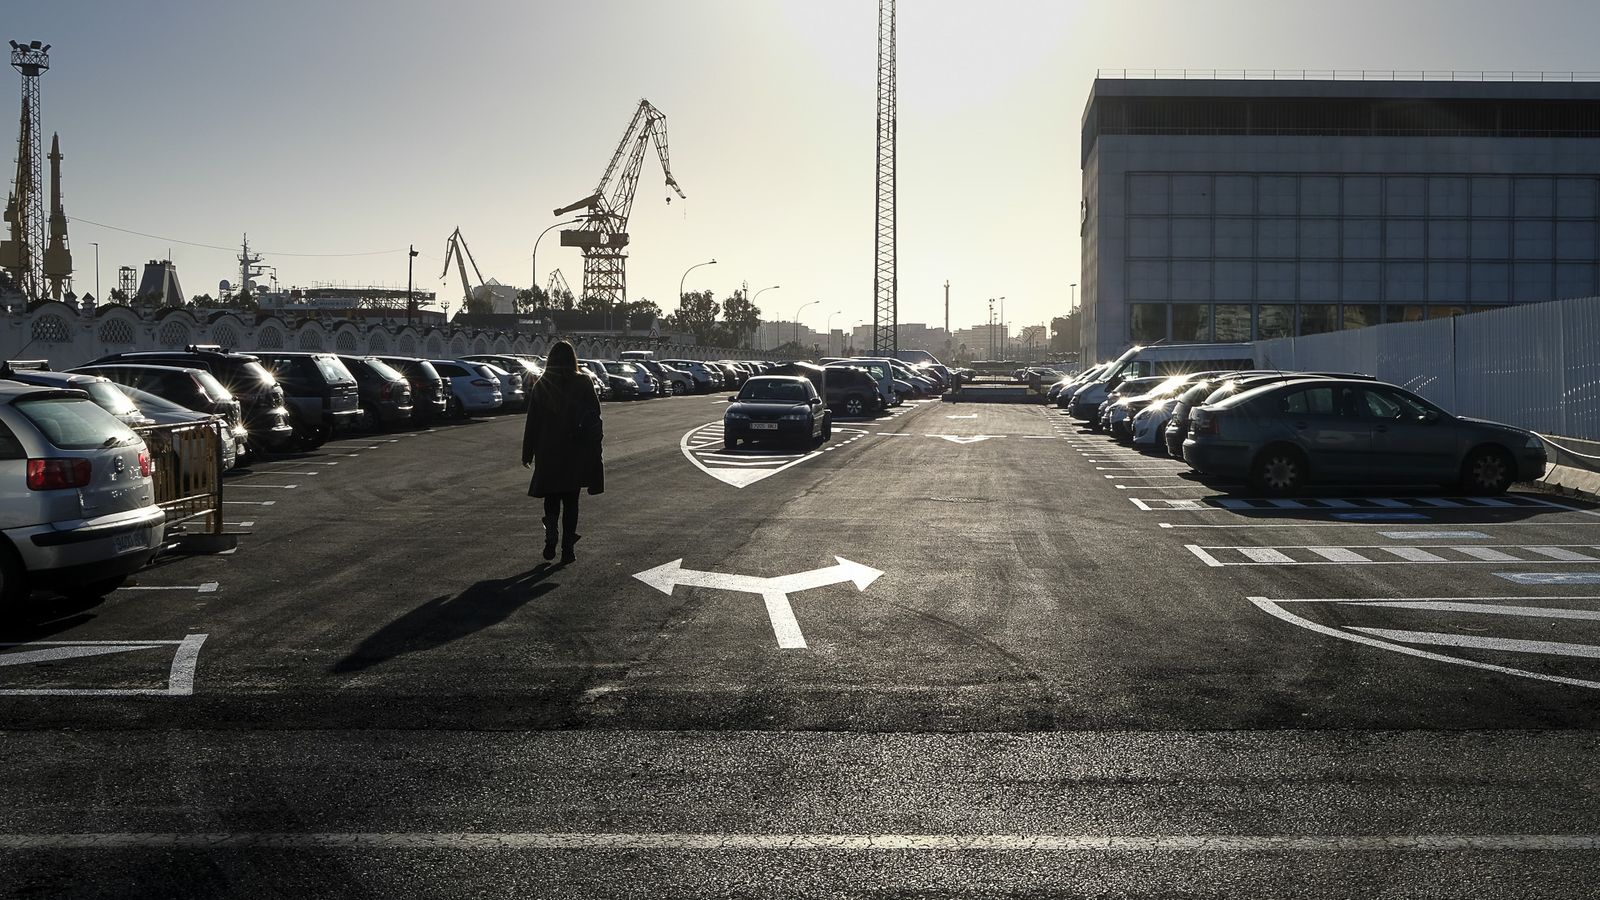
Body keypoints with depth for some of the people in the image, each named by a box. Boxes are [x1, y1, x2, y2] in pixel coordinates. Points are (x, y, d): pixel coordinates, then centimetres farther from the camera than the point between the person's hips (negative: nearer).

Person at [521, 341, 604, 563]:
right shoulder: (583, 385, -5)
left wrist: (528, 453, 6)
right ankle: (567, 548, 6)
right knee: (570, 501, 8)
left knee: (551, 498, 14)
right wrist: (594, 451, 3)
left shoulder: (541, 386, -3)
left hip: (548, 453, 0)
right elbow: (594, 419, -3)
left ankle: (551, 537, -8)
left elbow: (532, 422, -1)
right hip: (576, 453, 0)